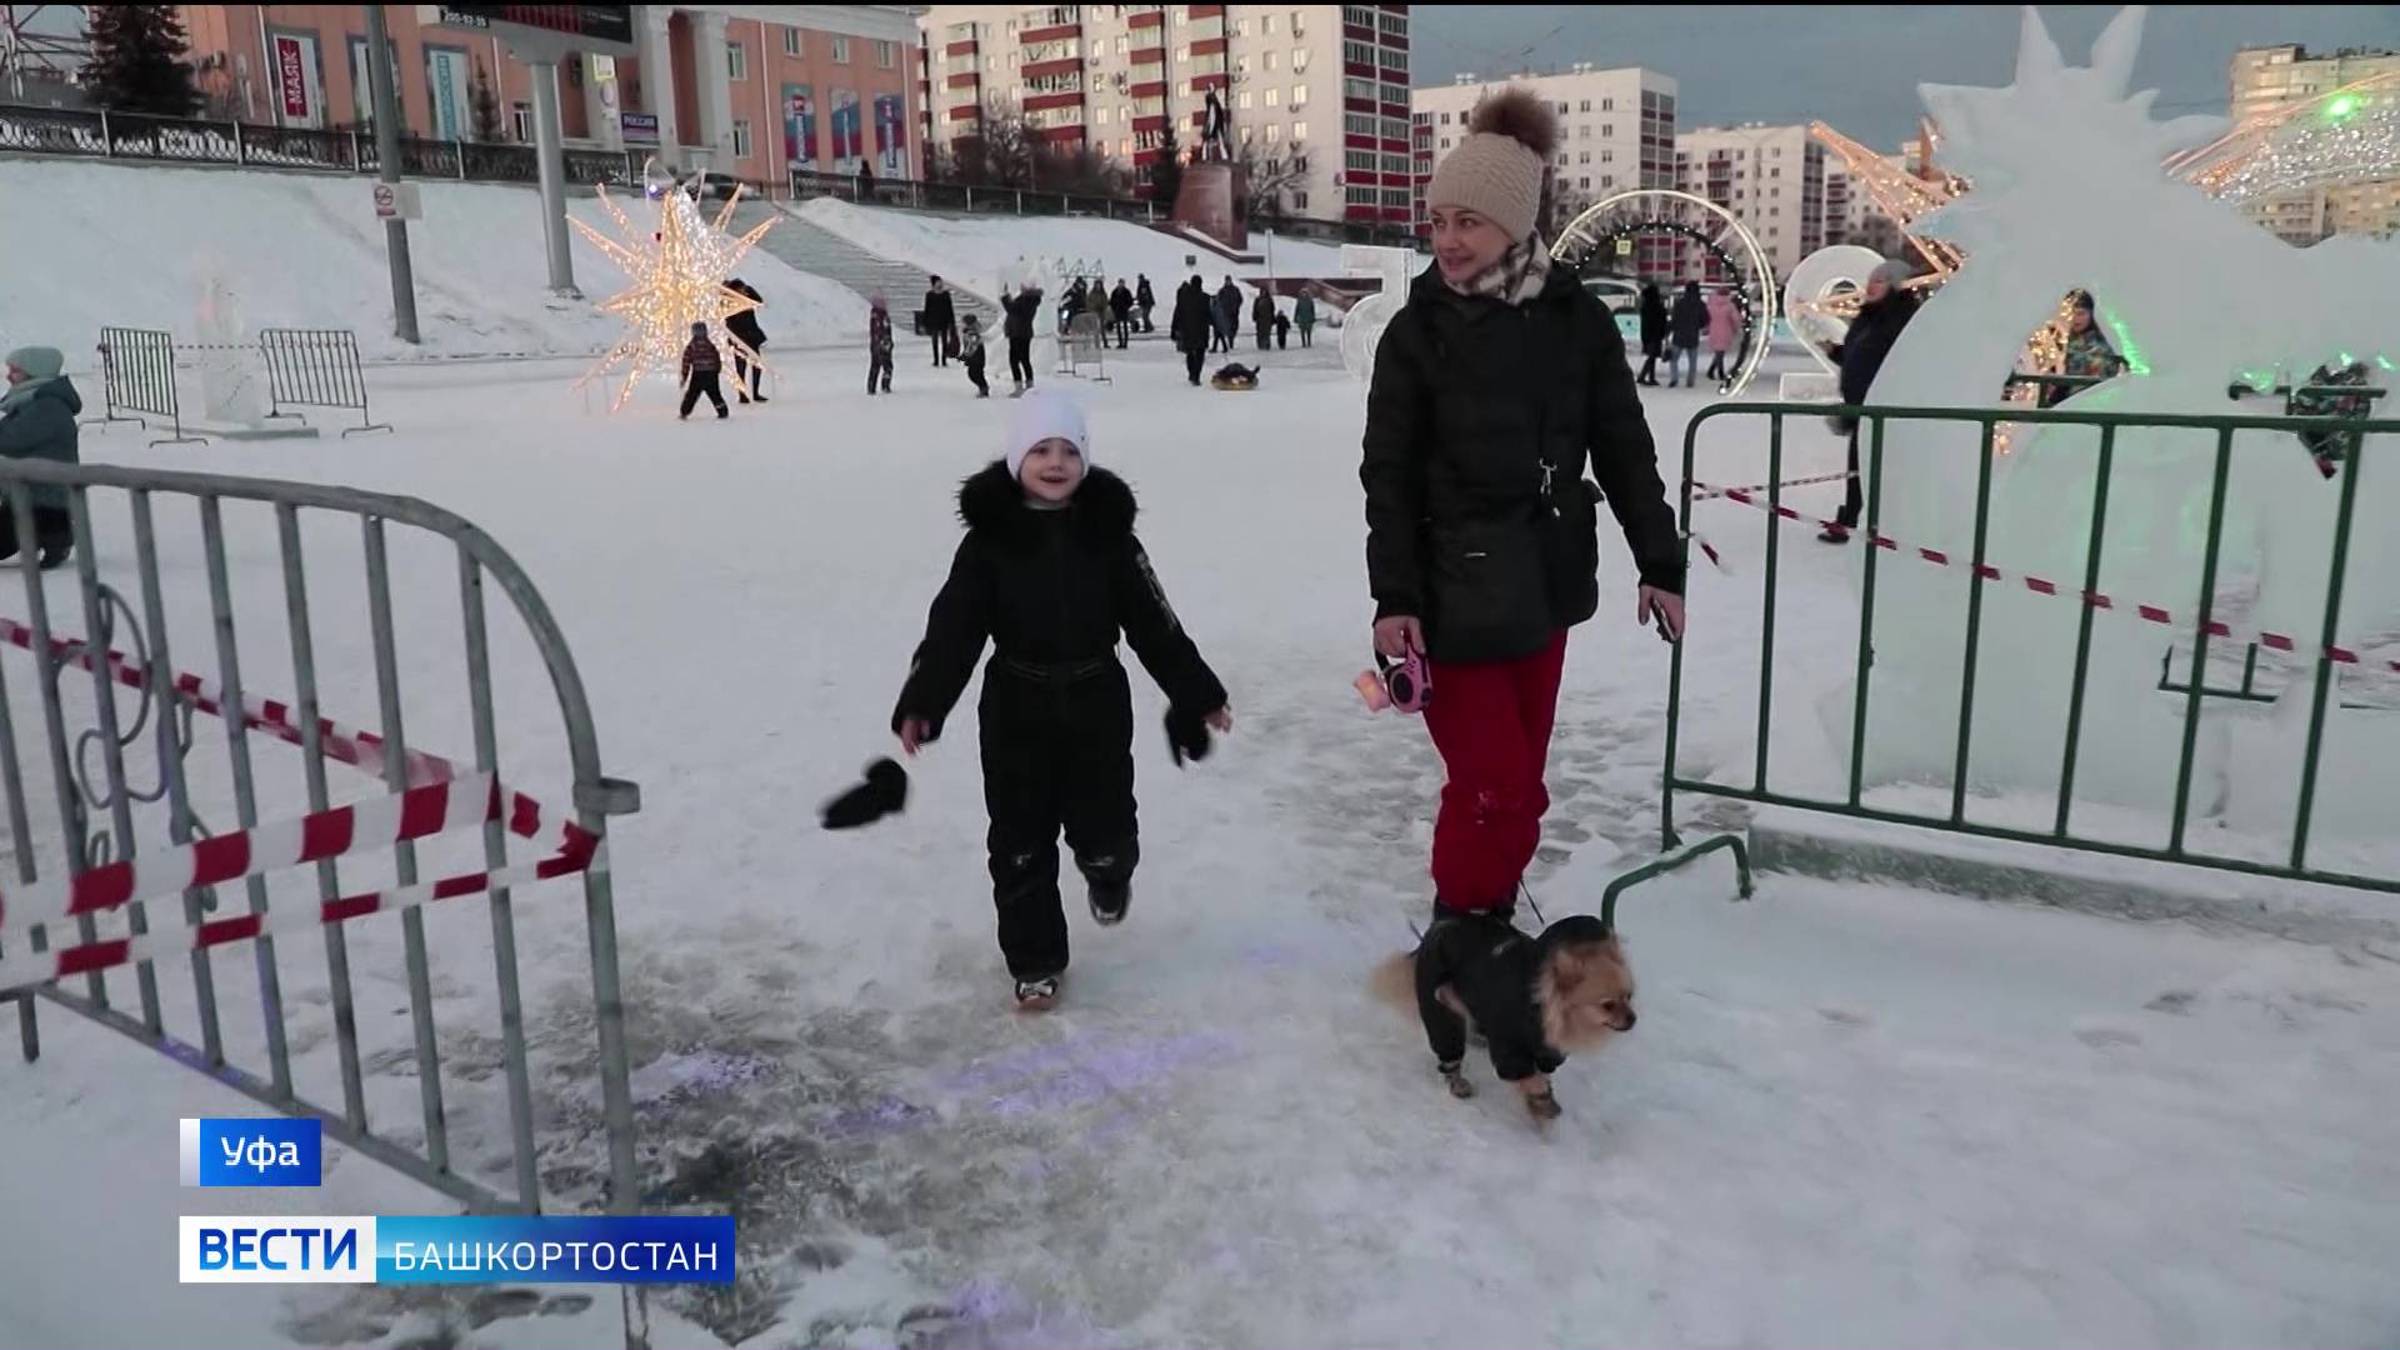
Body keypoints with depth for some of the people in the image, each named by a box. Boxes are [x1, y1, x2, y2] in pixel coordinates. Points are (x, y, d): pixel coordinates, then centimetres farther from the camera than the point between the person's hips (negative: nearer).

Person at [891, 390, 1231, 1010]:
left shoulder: (1108, 532, -4)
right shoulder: (990, 536, -7)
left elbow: (1155, 623, 1)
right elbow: (953, 626, -13)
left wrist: (1198, 695, 2)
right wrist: (921, 703, -26)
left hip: (1097, 705, 0)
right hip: (1015, 710, 0)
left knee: (1105, 832, 6)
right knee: (1020, 844, 6)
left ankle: (1109, 870, 44)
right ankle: (1035, 961, 23)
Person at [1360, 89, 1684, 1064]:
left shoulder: (1575, 318, -1)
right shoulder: (1417, 331, -8)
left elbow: (1624, 448, 6)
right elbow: (1388, 473, -7)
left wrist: (1659, 563, 5)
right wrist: (1394, 599, -14)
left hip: (1545, 583, 4)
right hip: (1457, 592, -3)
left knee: (1516, 774, 12)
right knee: (1498, 787, -5)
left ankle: (1491, 927, 29)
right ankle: (1455, 940, 15)